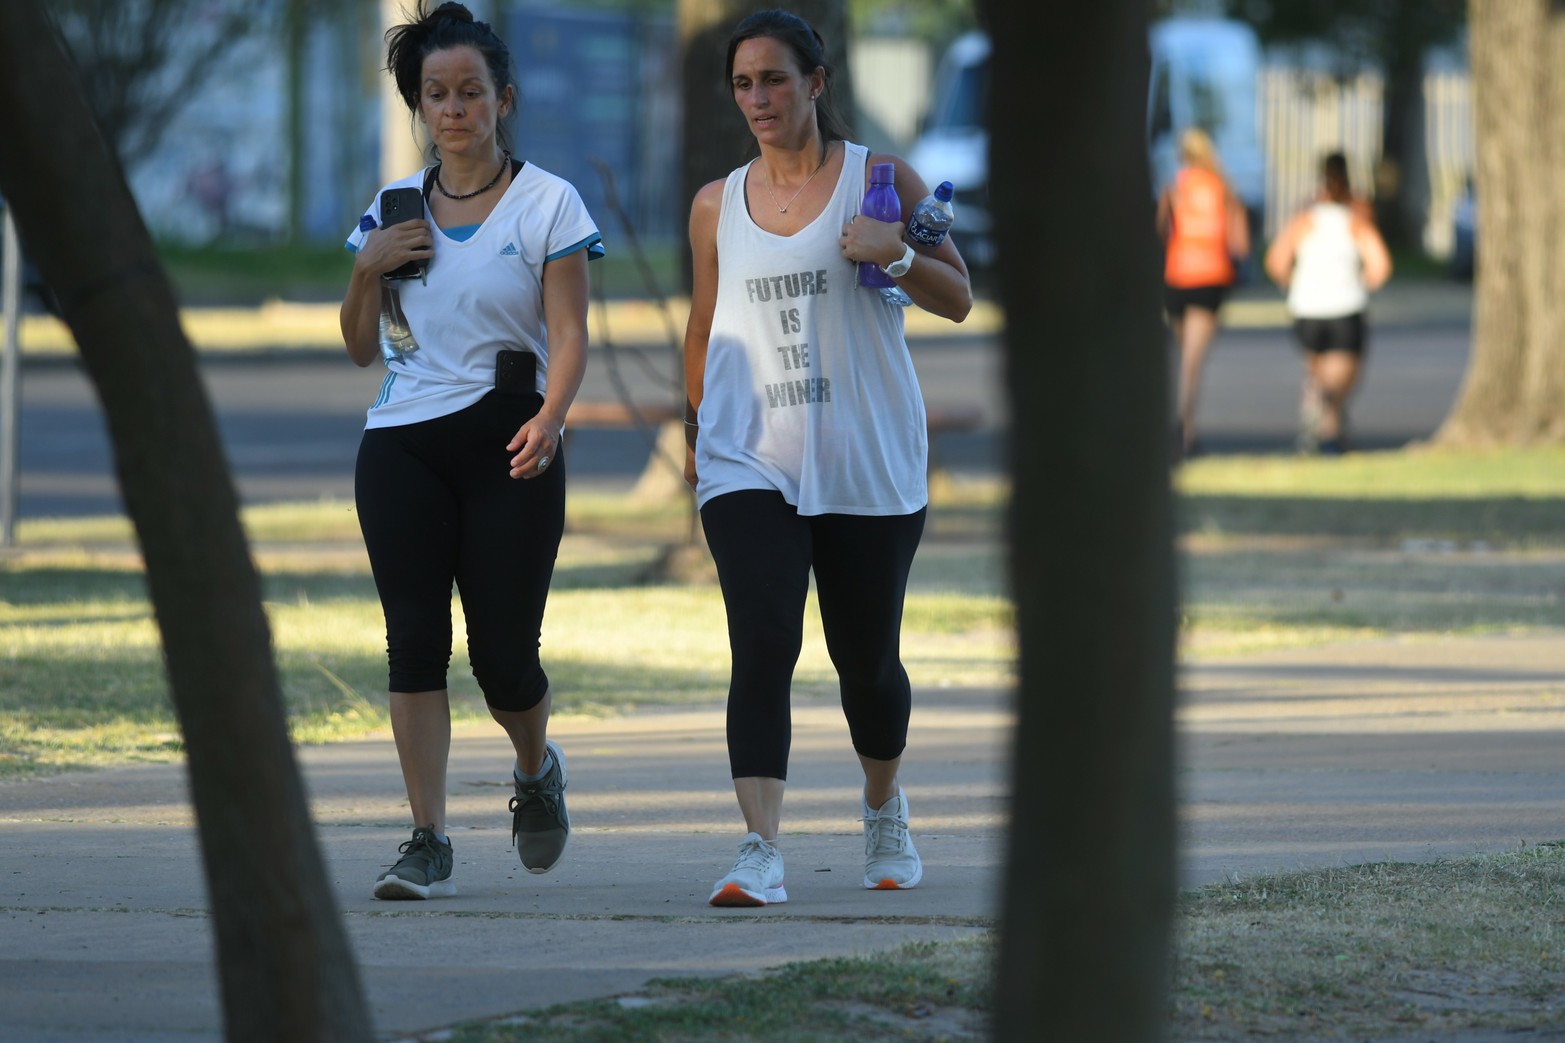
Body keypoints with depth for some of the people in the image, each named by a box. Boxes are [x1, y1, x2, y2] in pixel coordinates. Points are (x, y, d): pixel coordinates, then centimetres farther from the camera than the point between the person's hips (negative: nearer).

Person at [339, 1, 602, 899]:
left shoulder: (548, 205, 0)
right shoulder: (395, 211, 12)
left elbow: (570, 335, -7)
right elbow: (363, 348, 17)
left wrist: (548, 419, -26)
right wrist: (368, 269, -2)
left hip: (507, 447, -3)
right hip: (404, 446, 3)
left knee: (504, 653, -2)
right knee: (415, 640, -7)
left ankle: (537, 769, 31)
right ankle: (429, 844, -6)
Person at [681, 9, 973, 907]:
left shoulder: (879, 181, 1)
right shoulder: (718, 207, 9)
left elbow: (958, 300, 1)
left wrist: (897, 255, -17)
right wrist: (697, 433, 24)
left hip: (868, 462, -1)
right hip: (750, 460, 1)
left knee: (867, 658, 9)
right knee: (762, 646, -17)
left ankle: (884, 807, 38)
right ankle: (762, 851, -24)